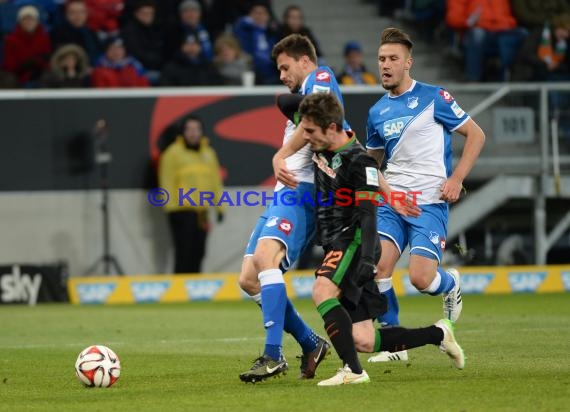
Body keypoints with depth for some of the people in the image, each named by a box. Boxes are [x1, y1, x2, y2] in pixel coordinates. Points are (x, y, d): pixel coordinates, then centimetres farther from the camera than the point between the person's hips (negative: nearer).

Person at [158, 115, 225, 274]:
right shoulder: (173, 153, -4)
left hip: (202, 211, 6)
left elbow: (215, 181, 17)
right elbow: (167, 182, -9)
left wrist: (219, 207, 13)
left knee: (198, 253, 8)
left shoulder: (209, 153, 14)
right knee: (183, 253, -9)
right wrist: (170, 206, -16)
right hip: (182, 211, -6)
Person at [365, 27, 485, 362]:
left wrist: (456, 179, -9)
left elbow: (476, 135, 0)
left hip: (430, 203, -4)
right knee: (376, 267, -16)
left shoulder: (433, 97, -4)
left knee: (421, 278, -16)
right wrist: (388, 193, 6)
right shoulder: (377, 112, 11)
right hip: (392, 203, 4)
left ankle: (451, 284, 22)